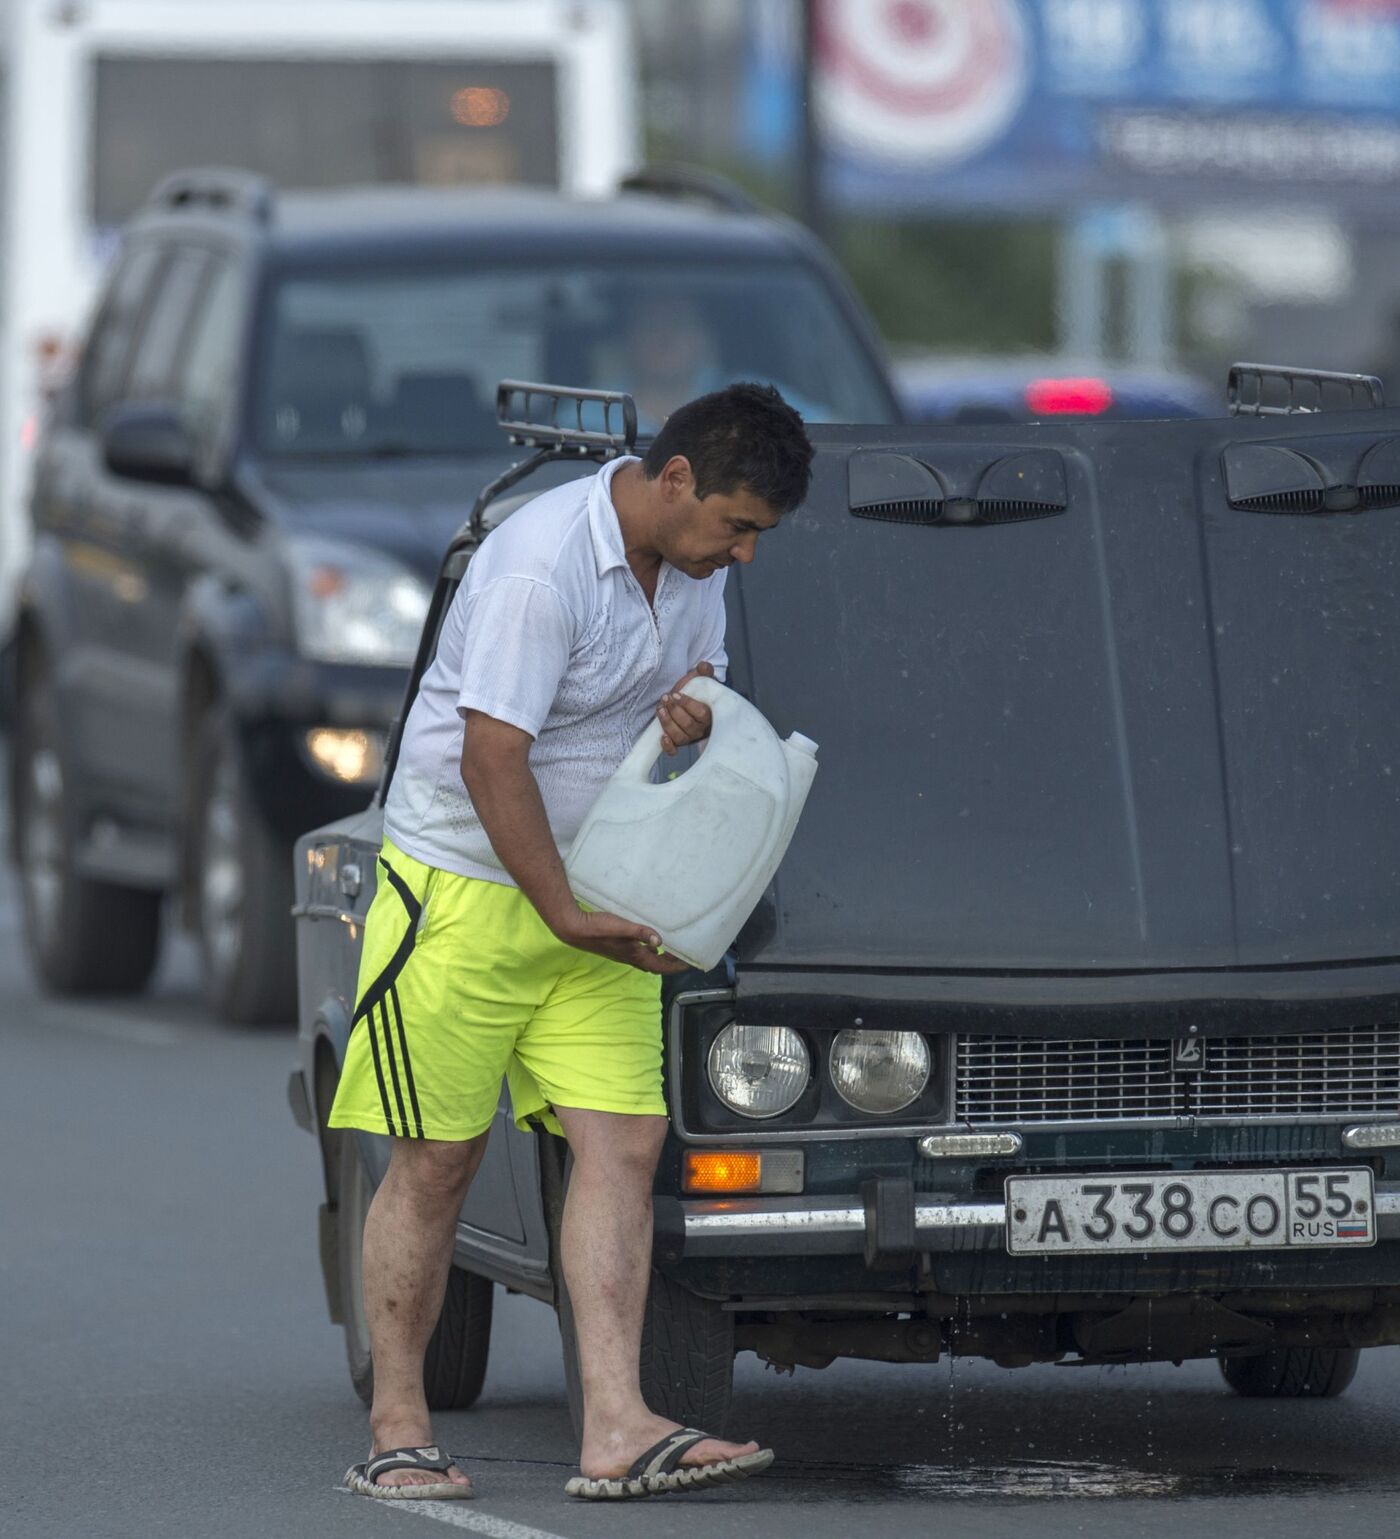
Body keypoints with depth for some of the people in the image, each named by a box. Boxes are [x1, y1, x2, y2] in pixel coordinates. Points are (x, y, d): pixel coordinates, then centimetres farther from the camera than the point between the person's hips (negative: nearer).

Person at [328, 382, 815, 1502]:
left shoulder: (693, 566, 3)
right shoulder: (542, 568, -23)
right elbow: (492, 758, -24)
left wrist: (692, 718, -8)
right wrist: (565, 916, -21)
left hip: (599, 903, 7)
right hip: (464, 887, -7)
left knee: (625, 1146, -6)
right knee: (438, 1161, -2)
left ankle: (617, 1431, -12)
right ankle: (397, 1432, 8)